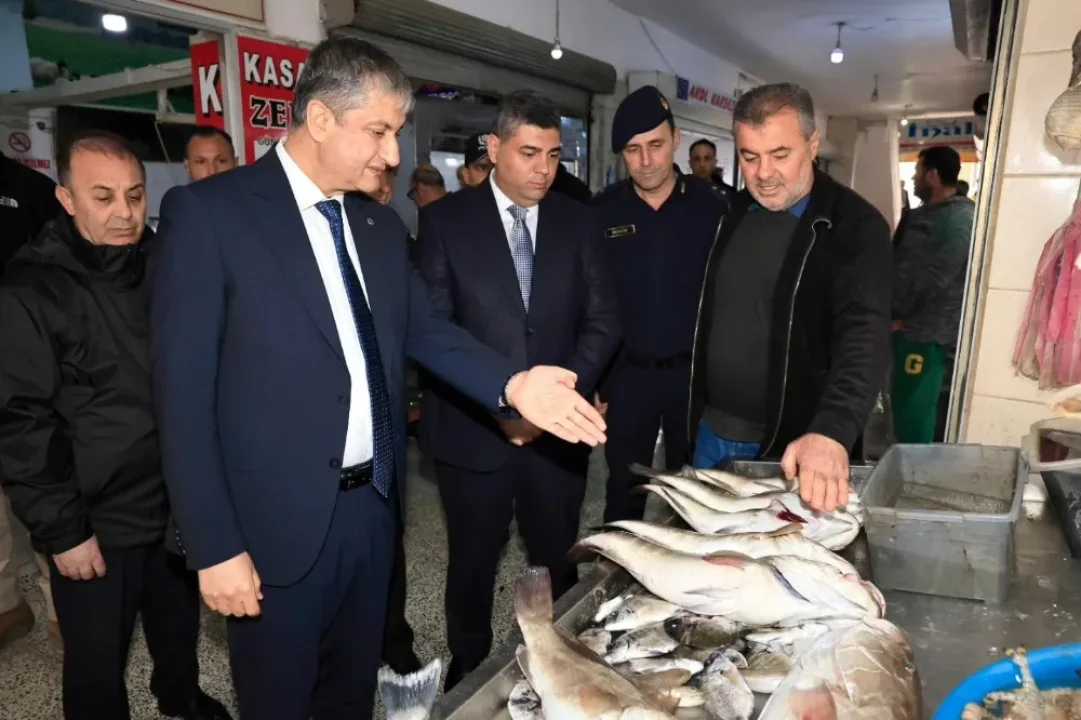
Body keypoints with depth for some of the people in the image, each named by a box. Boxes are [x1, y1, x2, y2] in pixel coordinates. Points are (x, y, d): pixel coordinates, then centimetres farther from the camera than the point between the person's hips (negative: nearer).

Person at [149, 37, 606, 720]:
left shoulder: (381, 224, 7)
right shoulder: (207, 212, -13)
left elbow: (425, 329, 6)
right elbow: (183, 392, -14)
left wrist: (512, 383, -13)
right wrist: (214, 545, -14)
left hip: (374, 505, 5)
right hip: (278, 523, -5)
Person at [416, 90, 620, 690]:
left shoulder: (576, 221, 5)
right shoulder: (446, 219, -3)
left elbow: (602, 320, 1)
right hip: (473, 430, -1)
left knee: (558, 561, 14)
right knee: (473, 562, 16)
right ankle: (469, 665, 41)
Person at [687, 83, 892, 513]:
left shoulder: (855, 227, -12)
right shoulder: (730, 215, 5)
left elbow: (865, 335, -25)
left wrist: (831, 432, -41)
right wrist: (695, 411, 9)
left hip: (797, 445, -5)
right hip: (714, 433, 5)